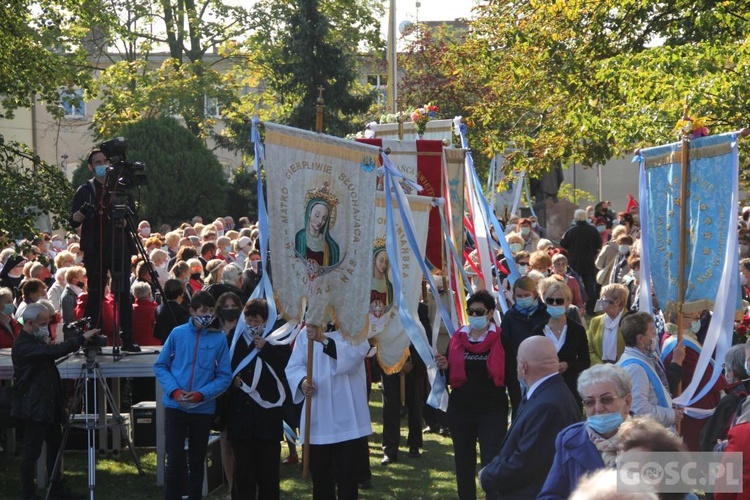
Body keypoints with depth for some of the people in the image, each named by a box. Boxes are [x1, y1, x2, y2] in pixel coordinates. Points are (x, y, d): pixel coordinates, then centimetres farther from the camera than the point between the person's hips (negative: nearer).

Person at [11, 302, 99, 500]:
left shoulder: (36, 341, 11)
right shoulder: (23, 345, -21)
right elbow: (56, 351, -32)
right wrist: (82, 338, -31)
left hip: (47, 405, 10)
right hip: (33, 407, -10)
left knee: (55, 445, 14)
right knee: (32, 450, -2)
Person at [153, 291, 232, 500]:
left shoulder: (219, 339, -4)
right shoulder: (178, 334, -2)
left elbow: (225, 376, -3)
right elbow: (160, 366, 4)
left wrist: (201, 394, -16)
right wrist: (174, 390, -12)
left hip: (203, 409, 0)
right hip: (175, 406, 0)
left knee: (197, 461, 11)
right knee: (175, 459, -1)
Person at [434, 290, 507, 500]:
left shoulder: (501, 340, -5)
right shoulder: (457, 338, 6)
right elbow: (449, 377, 12)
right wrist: (444, 367, -9)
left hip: (492, 412, -4)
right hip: (461, 411, 4)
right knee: (464, 464, 13)